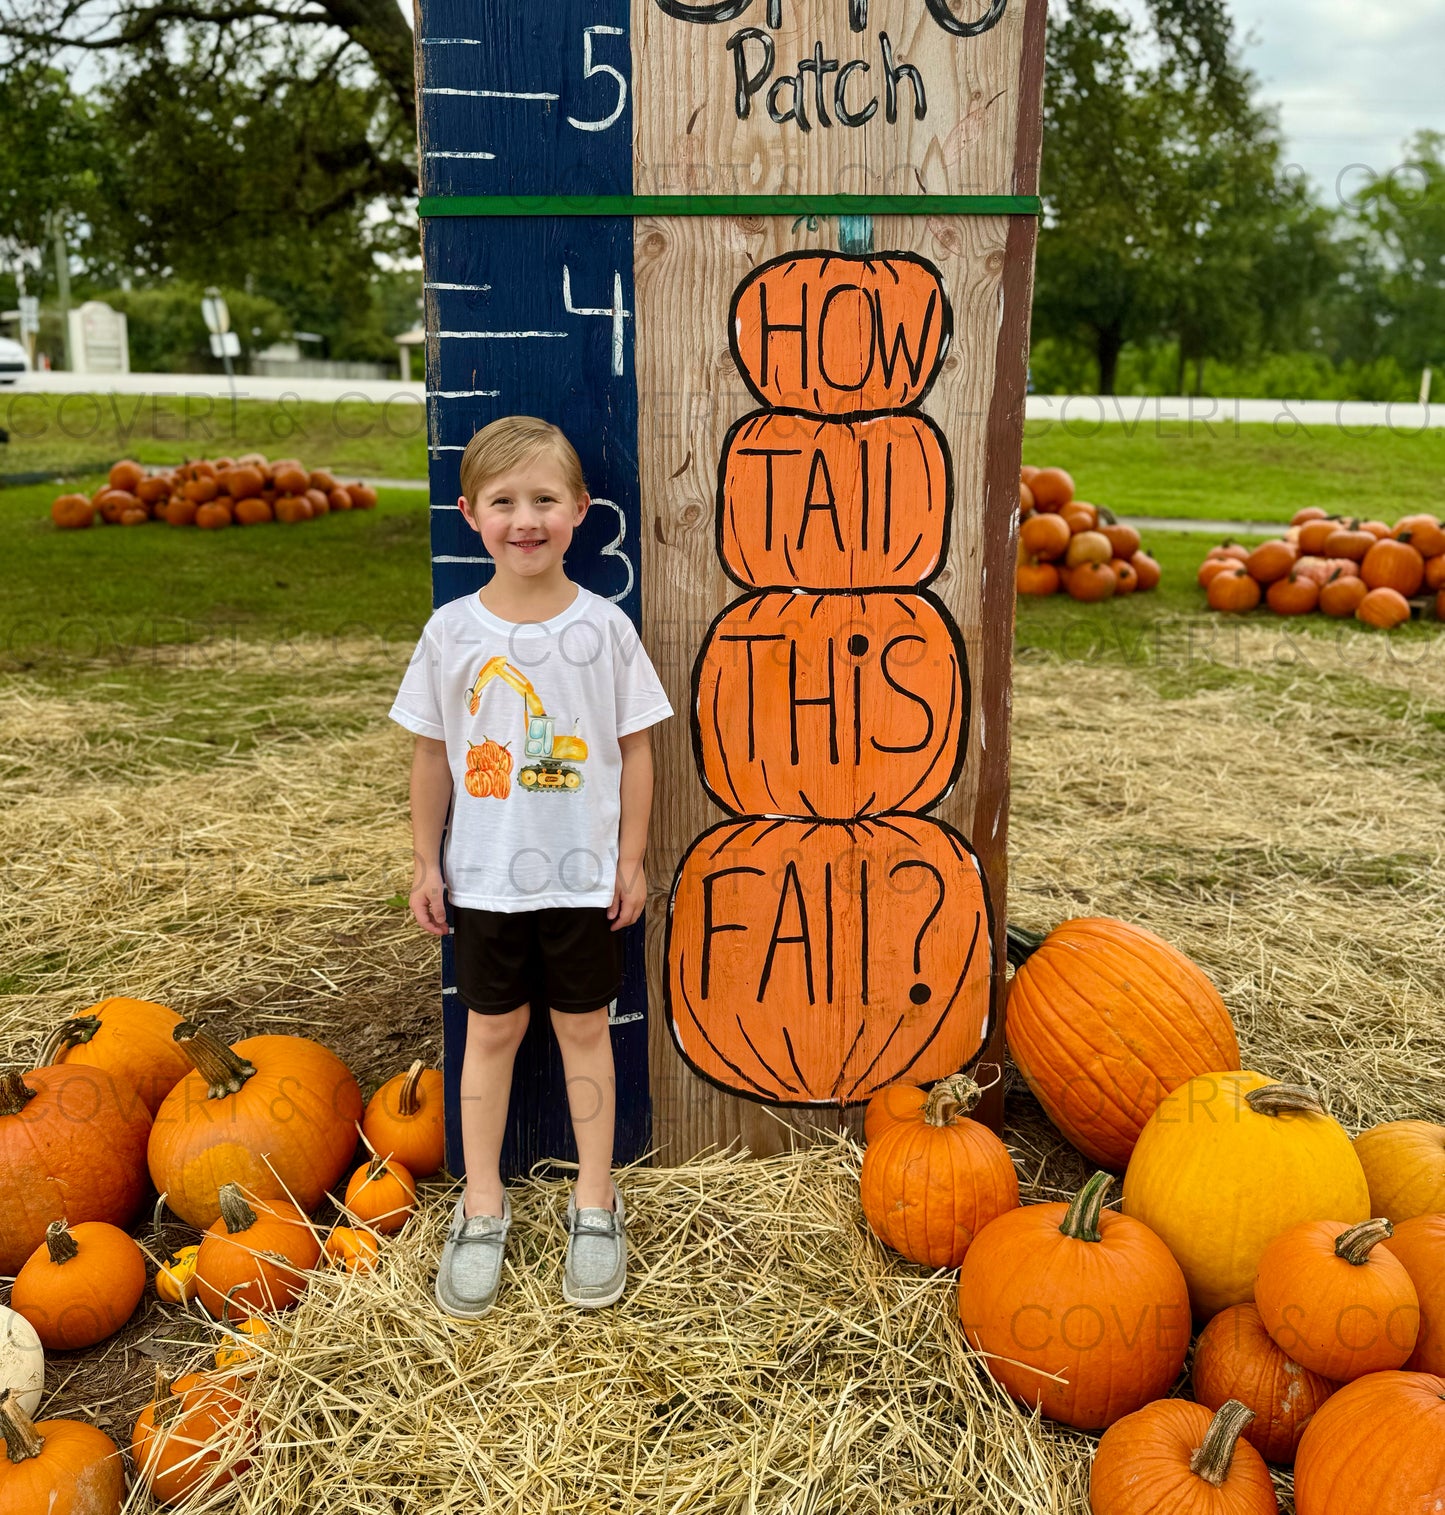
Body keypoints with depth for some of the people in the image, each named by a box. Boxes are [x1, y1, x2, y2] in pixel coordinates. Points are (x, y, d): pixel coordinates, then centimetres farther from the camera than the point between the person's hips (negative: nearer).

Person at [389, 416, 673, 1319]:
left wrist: (632, 858, -1)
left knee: (584, 1027, 11)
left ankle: (596, 1200, 27)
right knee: (492, 1028, 12)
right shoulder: (452, 631, -5)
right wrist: (427, 861, 4)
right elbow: (433, 754, 3)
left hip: (584, 873, -1)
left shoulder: (604, 625, -7)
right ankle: (484, 1205, 28)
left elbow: (635, 746, -1)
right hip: (484, 875, 1)